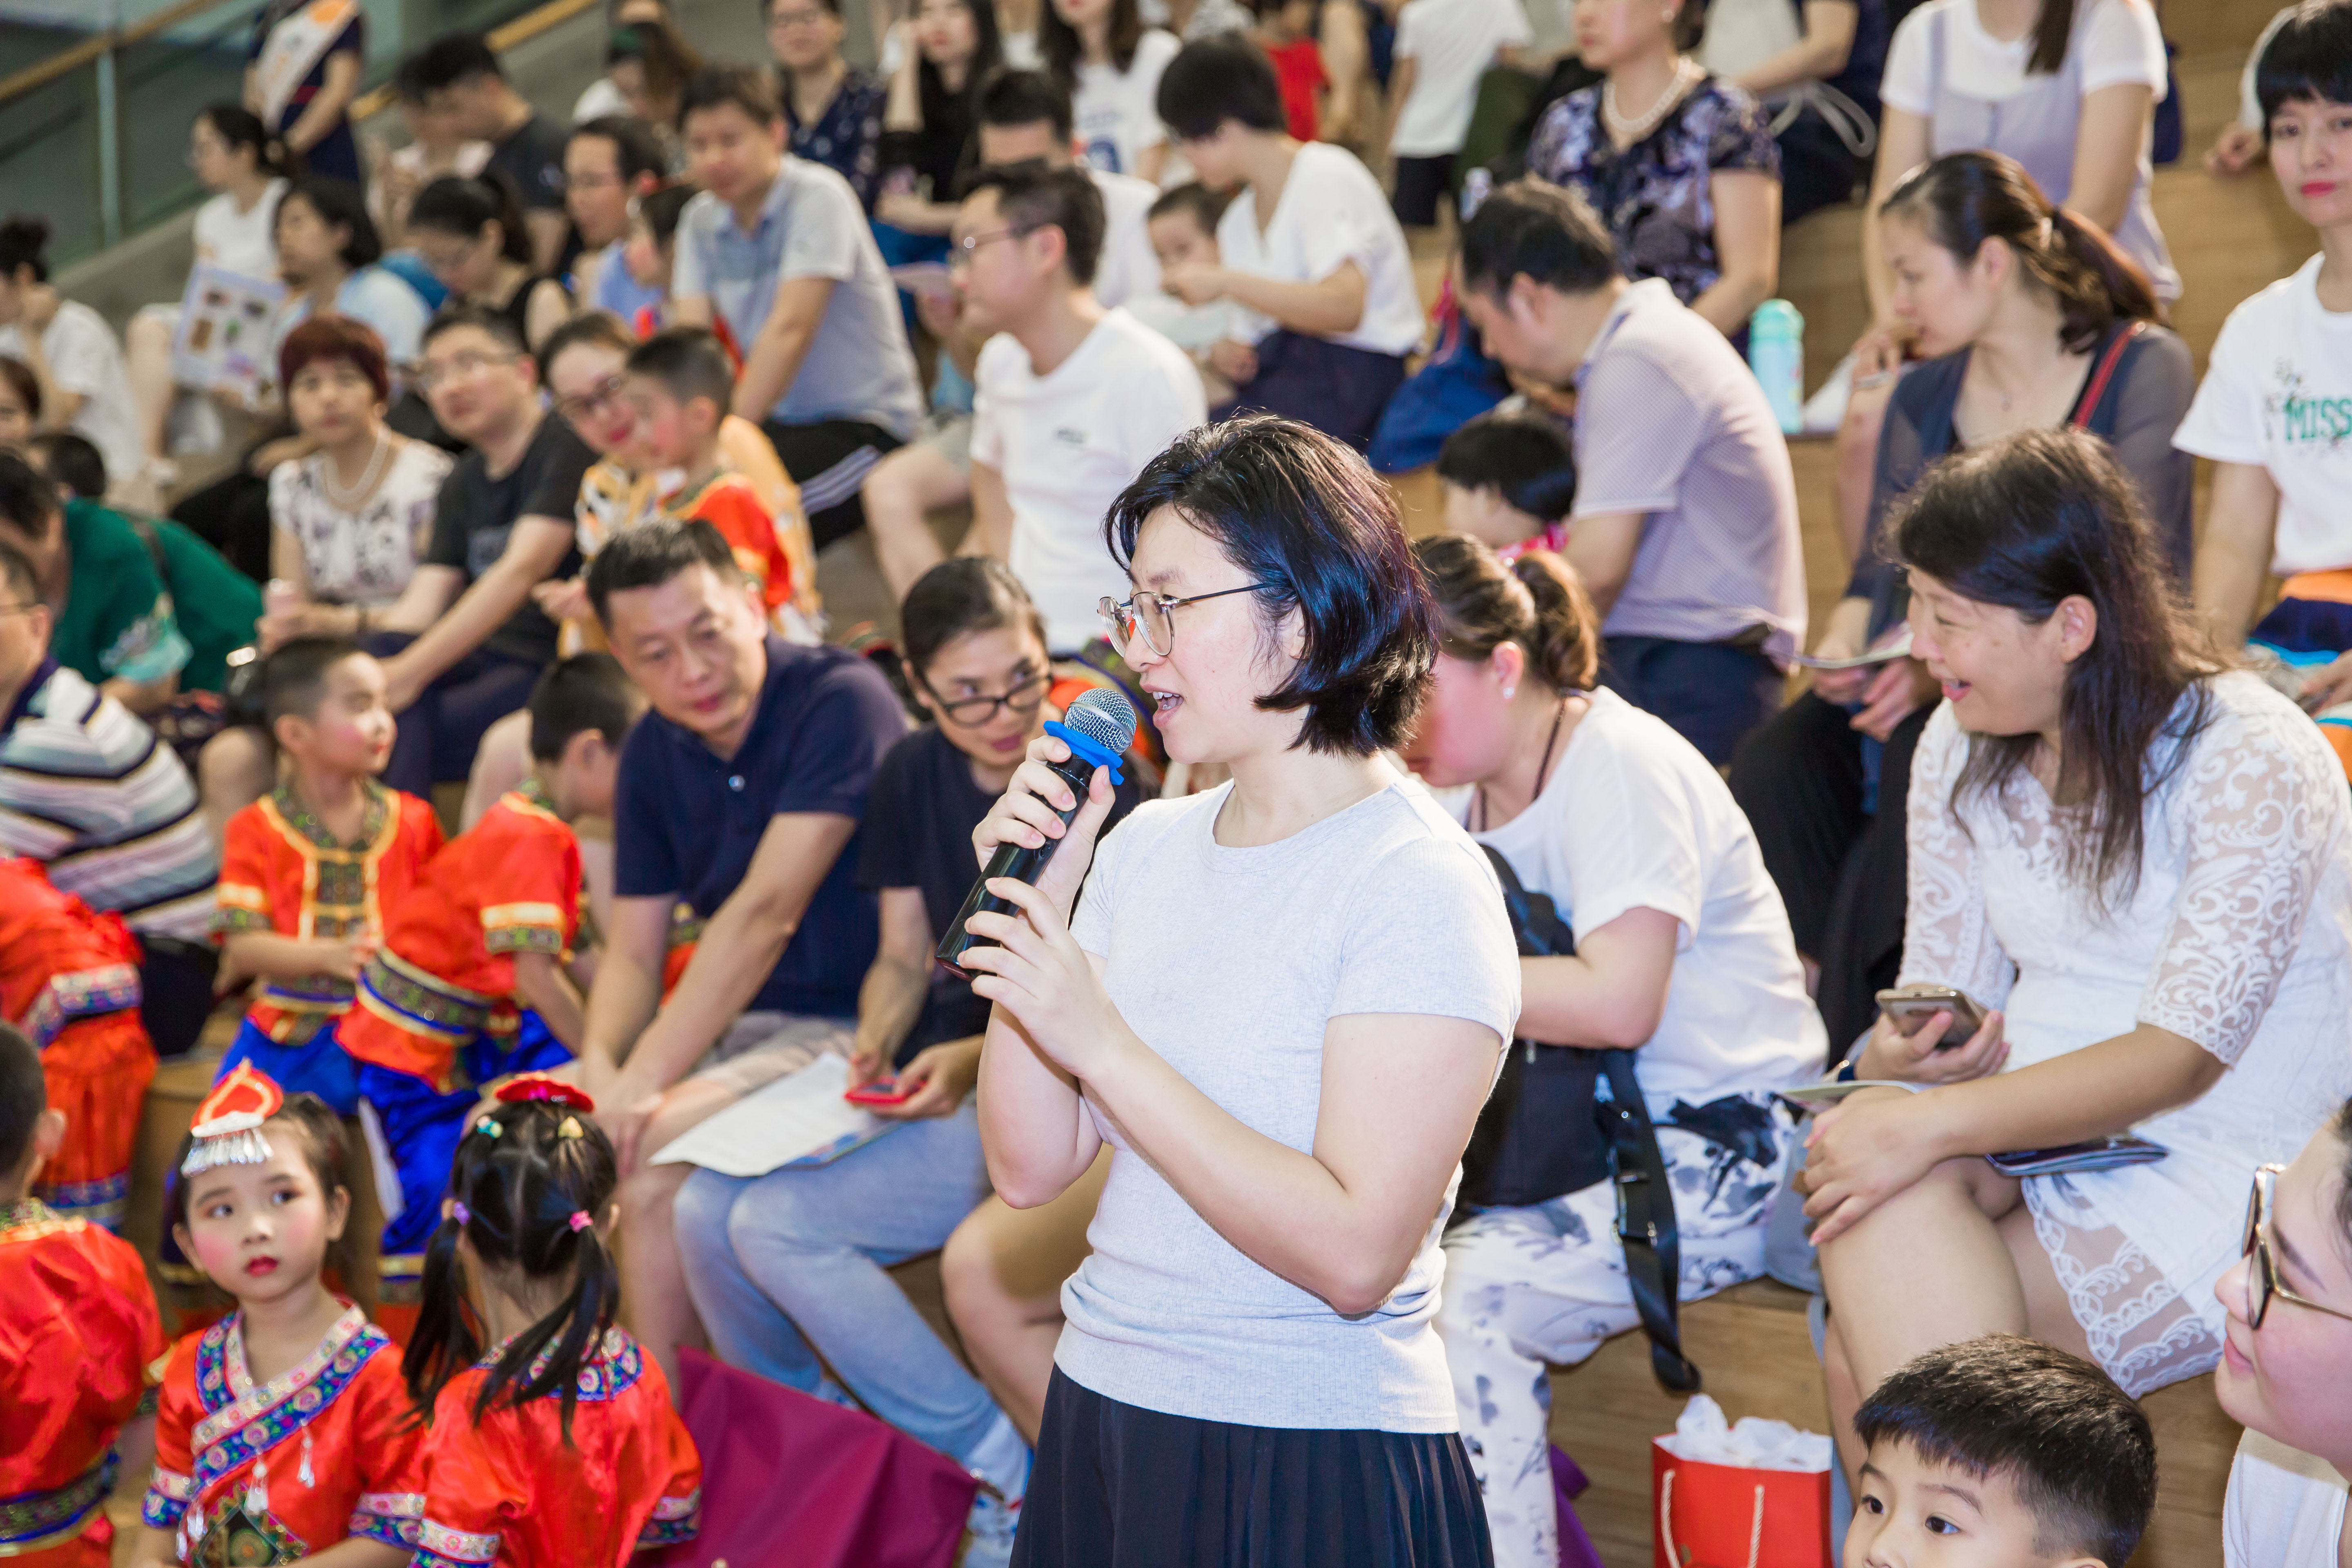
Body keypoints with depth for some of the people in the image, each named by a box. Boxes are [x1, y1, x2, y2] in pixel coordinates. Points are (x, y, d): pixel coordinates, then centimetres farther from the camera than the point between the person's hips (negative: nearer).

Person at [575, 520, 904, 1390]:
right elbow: (632, 953, 6)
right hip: (737, 1025, 8)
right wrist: (600, 1068, -16)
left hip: (848, 1030, -8)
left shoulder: (840, 701, -18)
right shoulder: (654, 753, 6)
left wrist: (642, 1082, -26)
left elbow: (767, 913, -24)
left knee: (652, 1154, -27)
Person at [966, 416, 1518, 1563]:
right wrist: (1033, 902, -5)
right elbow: (1031, 1168, 4)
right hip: (1099, 1419, 6)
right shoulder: (1146, 845, 6)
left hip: (1314, 1467, -6)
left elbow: (1355, 1255, -23)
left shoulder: (1419, 886, -15)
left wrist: (1101, 1042, -22)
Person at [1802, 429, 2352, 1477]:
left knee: (1866, 1360, -26)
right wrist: (1904, 1056, -15)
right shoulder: (1960, 751, 8)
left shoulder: (2249, 761, -14)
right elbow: (1943, 987, 11)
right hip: (2032, 1142, 6)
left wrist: (1929, 1125, -29)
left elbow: (2183, 1054, -21)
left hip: (2217, 1182, -6)